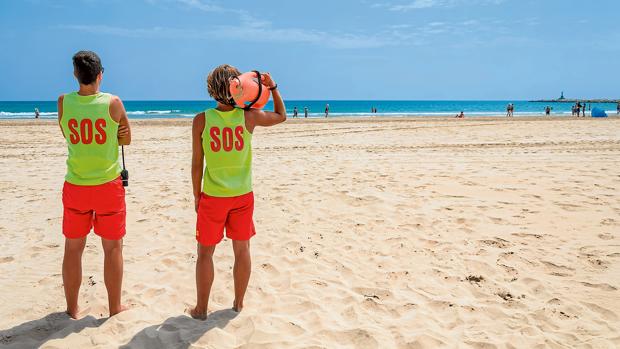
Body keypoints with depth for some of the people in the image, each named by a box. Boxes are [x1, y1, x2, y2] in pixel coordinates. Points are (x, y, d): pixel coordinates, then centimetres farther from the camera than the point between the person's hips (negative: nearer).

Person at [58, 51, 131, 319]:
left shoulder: (63, 102, -5)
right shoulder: (113, 103, -11)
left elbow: (69, 137, 10)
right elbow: (126, 140, 2)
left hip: (75, 186, 2)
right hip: (108, 186, -2)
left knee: (73, 248, 14)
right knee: (113, 248, 10)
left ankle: (72, 309, 25)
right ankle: (115, 307, 20)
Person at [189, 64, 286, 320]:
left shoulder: (201, 120, -11)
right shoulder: (248, 117, -8)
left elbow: (197, 164, -6)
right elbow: (281, 116, 12)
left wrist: (196, 195, 5)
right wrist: (273, 87, 12)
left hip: (213, 196, -1)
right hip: (243, 195, 2)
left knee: (205, 252, 13)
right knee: (242, 250, 16)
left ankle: (201, 308, 22)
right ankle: (238, 303, 28)